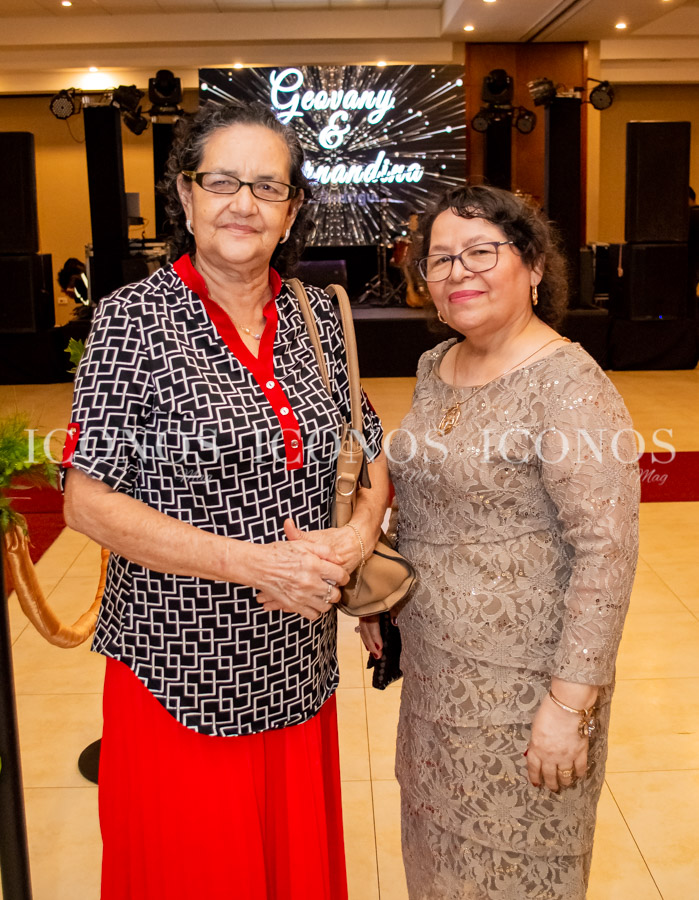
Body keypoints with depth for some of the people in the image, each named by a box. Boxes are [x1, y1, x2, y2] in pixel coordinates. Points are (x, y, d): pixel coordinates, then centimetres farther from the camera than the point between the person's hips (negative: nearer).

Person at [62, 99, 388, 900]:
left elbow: (370, 452, 11)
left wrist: (356, 535, -10)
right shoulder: (135, 318, -11)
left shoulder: (316, 315, 4)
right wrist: (254, 563, -20)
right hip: (180, 671, -4)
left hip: (296, 668, 5)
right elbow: (88, 503, -14)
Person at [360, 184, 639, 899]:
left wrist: (570, 703, -22)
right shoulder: (435, 367, 5)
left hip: (523, 681, -7)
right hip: (434, 666, 7)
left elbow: (608, 550, -22)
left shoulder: (569, 386, -20)